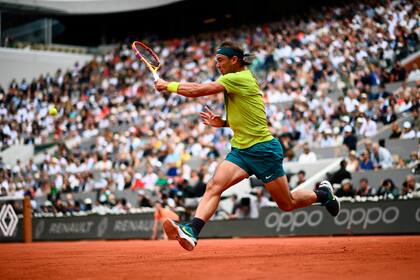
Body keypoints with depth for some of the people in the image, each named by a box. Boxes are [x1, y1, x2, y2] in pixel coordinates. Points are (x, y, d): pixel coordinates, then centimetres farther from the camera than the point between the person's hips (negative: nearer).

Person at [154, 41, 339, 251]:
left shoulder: (240, 78, -15)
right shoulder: (235, 81, 14)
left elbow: (198, 90, -21)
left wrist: (168, 85, -10)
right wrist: (223, 123, 8)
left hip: (263, 149, -8)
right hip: (240, 149, 8)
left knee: (287, 204, 5)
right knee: (214, 186, -17)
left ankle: (323, 193, 32)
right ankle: (191, 230, -32)